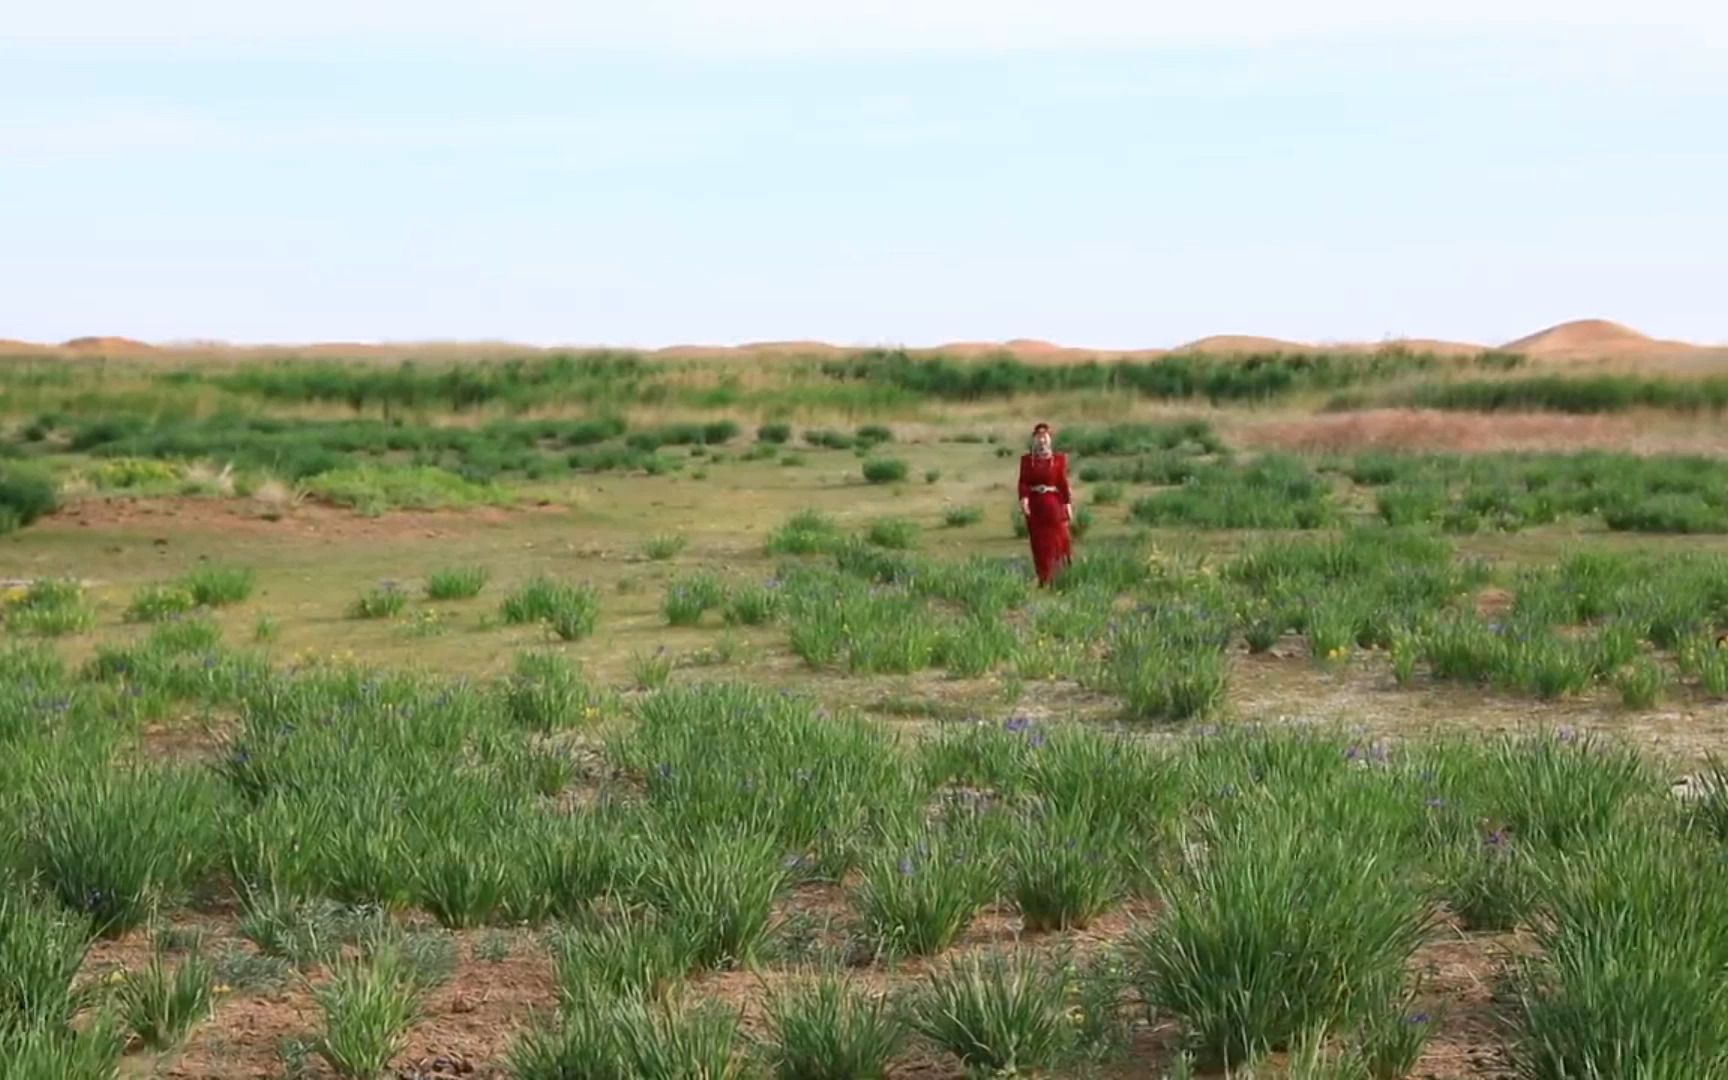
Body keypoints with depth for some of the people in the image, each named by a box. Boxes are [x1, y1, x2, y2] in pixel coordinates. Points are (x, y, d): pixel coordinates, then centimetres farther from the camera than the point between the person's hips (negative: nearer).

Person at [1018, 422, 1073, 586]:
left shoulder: (1058, 459, 1)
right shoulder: (1026, 459, 5)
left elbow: (1063, 483, 1)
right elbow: (1023, 482, -3)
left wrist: (1068, 505, -2)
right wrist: (1023, 499, -19)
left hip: (1053, 504, -2)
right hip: (1035, 506, 2)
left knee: (1056, 541, -6)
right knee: (1039, 545, 3)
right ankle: (1043, 579, 9)